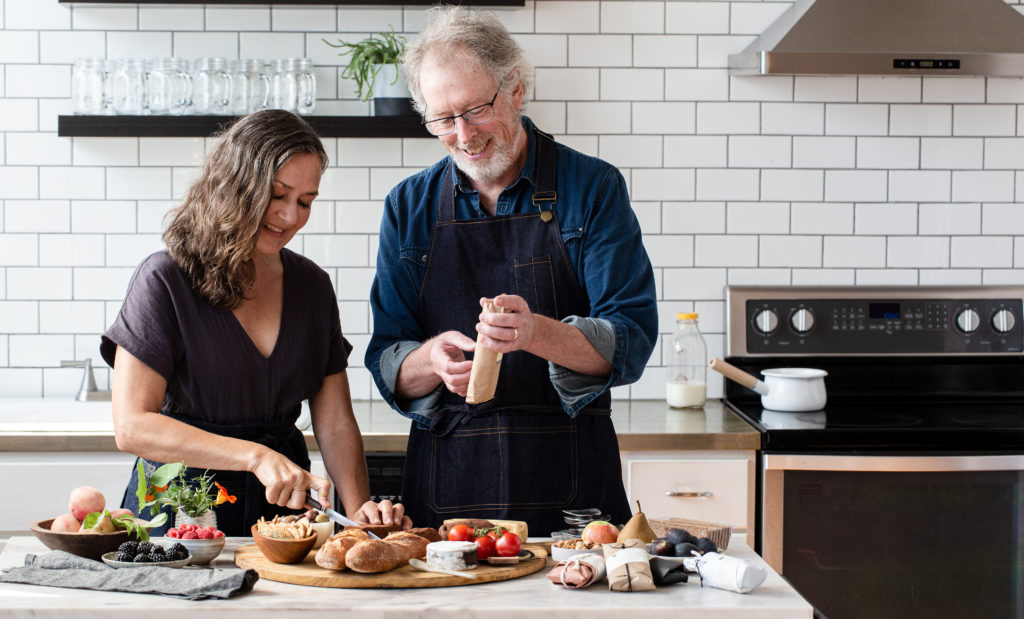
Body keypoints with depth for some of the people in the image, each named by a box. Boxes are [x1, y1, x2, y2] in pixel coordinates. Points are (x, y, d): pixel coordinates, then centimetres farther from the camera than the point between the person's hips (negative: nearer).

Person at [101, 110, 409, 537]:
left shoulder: (312, 286, 11)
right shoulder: (165, 281, -6)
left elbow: (335, 423, 9)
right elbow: (131, 426, -13)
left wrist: (359, 508, -10)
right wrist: (256, 456, -22)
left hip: (284, 508, 4)